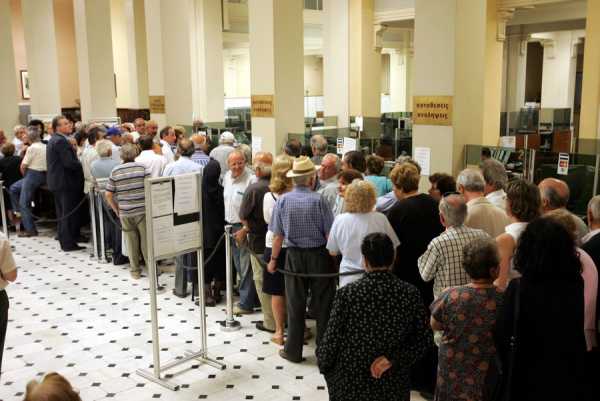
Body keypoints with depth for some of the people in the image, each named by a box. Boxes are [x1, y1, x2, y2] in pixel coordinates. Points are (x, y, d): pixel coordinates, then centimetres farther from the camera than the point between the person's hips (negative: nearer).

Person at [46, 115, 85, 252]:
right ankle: (69, 243, 0)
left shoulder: (54, 140, 15)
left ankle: (64, 241, 23)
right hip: (65, 182, -10)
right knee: (69, 213, -4)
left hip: (57, 182, 10)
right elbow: (69, 163, -23)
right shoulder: (61, 141, -17)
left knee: (62, 213, 15)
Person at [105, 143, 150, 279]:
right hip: (143, 210, -2)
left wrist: (116, 209, 13)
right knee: (146, 240, 7)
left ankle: (135, 270, 17)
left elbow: (108, 194, 2)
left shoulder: (115, 171, 2)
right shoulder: (142, 167, -4)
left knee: (131, 241, 10)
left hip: (125, 212, 2)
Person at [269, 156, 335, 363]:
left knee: (295, 304, 11)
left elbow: (278, 235, -2)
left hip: (294, 256, 2)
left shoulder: (283, 200, -5)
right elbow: (329, 233, -11)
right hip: (318, 255, -2)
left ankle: (293, 350, 20)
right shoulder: (318, 200, -12)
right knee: (322, 303, 10)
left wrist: (273, 259, 9)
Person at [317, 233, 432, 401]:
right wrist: (393, 359, -8)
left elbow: (332, 340, -11)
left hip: (351, 383, -2)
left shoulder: (347, 293, -18)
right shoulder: (410, 293, -10)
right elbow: (423, 339, -5)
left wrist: (323, 364, 6)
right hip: (393, 387, 2)